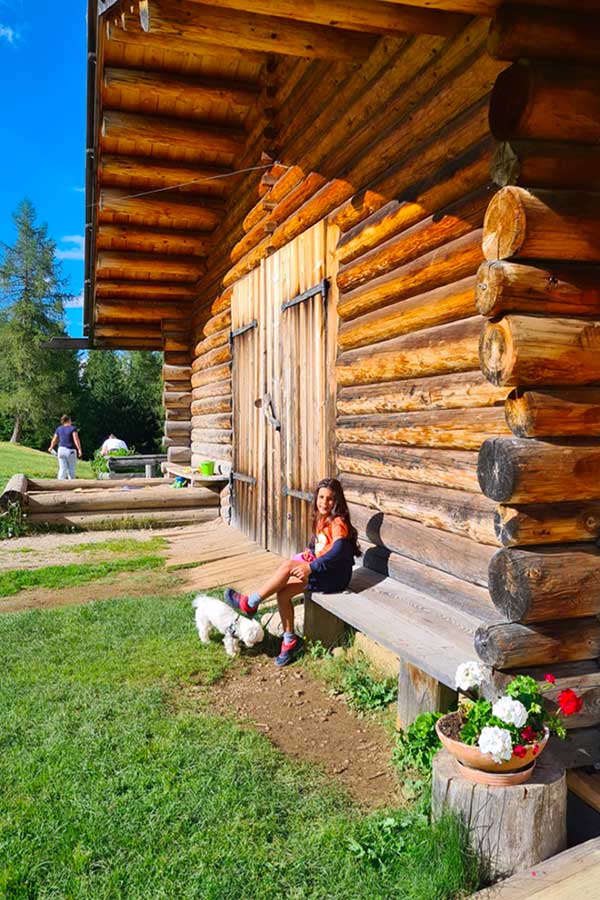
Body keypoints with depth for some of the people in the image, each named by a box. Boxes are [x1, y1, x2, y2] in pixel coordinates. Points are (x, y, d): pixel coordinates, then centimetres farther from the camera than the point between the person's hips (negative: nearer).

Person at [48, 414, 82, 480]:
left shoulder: (59, 429, 9)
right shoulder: (73, 428, -6)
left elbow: (54, 440, 17)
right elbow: (76, 439, -18)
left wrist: (51, 448, 35)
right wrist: (79, 450, -23)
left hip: (61, 449, 4)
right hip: (70, 451, -4)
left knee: (62, 469, 2)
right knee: (71, 469, 7)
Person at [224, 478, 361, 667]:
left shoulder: (338, 523, -15)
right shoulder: (321, 520, 12)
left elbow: (337, 551, -30)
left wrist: (310, 567, -35)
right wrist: (309, 552, 5)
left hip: (335, 576, -8)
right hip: (321, 572, 8)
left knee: (288, 566, -24)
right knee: (283, 593, -10)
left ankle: (250, 603, -12)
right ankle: (290, 640, 4)